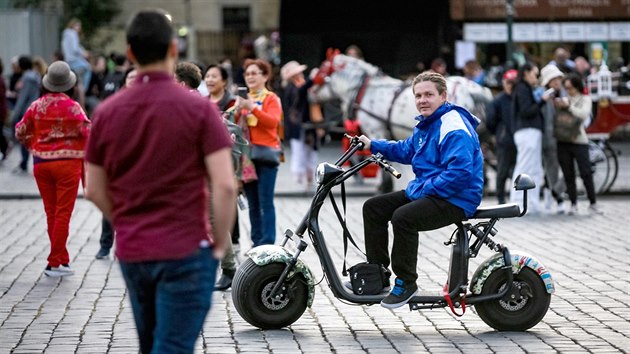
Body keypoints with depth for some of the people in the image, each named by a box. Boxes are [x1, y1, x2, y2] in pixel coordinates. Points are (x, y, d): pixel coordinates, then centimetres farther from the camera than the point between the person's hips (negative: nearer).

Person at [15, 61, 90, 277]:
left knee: (51, 213, 13)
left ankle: (62, 259, 18)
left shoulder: (37, 106, 0)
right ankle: (54, 263, -1)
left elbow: (20, 132, 6)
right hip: (67, 163, -4)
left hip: (41, 163, 4)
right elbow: (87, 132, -15)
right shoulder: (72, 107, -11)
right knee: (63, 214, 1)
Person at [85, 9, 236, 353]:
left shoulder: (106, 112, 2)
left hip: (131, 252, 5)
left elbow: (95, 190, 7)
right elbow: (224, 185, -15)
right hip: (185, 251, -5)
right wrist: (220, 242, -3)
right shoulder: (197, 108, -10)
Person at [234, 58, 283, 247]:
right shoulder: (244, 98, 18)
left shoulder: (272, 98, 3)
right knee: (252, 203, 6)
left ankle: (268, 243, -12)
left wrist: (253, 108, -26)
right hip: (246, 155, 5)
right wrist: (238, 111, -7)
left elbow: (273, 121, -14)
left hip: (265, 154, -5)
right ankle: (256, 243, 9)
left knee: (265, 202, -11)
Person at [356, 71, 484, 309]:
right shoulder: (426, 125, 14)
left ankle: (406, 282, -17)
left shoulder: (454, 127, -19)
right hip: (426, 191, 11)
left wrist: (423, 190, -22)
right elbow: (406, 150, 31)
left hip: (456, 200, -11)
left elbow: (460, 173, -29)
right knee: (373, 208, 7)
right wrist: (373, 145, 20)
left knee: (403, 217, -33)